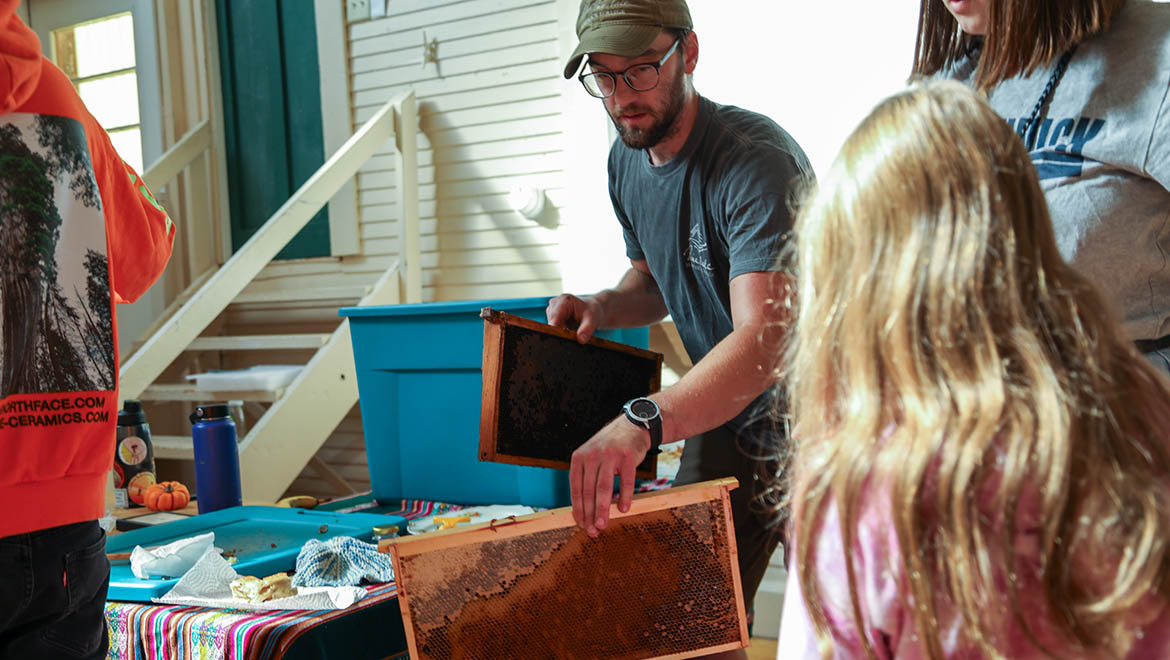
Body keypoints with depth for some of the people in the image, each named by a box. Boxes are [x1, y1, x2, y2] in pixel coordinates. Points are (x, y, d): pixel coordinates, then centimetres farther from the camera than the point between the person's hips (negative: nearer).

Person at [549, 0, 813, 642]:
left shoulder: (756, 161, -27)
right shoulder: (626, 162, 1)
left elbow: (763, 341, -40)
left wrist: (642, 422, -54)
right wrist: (604, 307, -6)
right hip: (725, 417, 7)